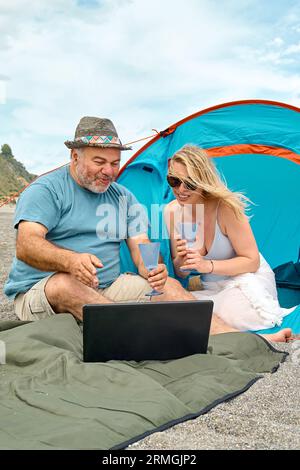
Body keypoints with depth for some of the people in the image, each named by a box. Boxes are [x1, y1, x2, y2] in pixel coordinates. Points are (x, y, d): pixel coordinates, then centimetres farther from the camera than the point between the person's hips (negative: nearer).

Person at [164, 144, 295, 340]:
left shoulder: (225, 208, -21)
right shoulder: (172, 211, -5)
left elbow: (252, 261, -15)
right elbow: (180, 273, 4)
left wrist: (208, 266, -28)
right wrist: (181, 261, -22)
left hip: (247, 281, -5)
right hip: (211, 289, 5)